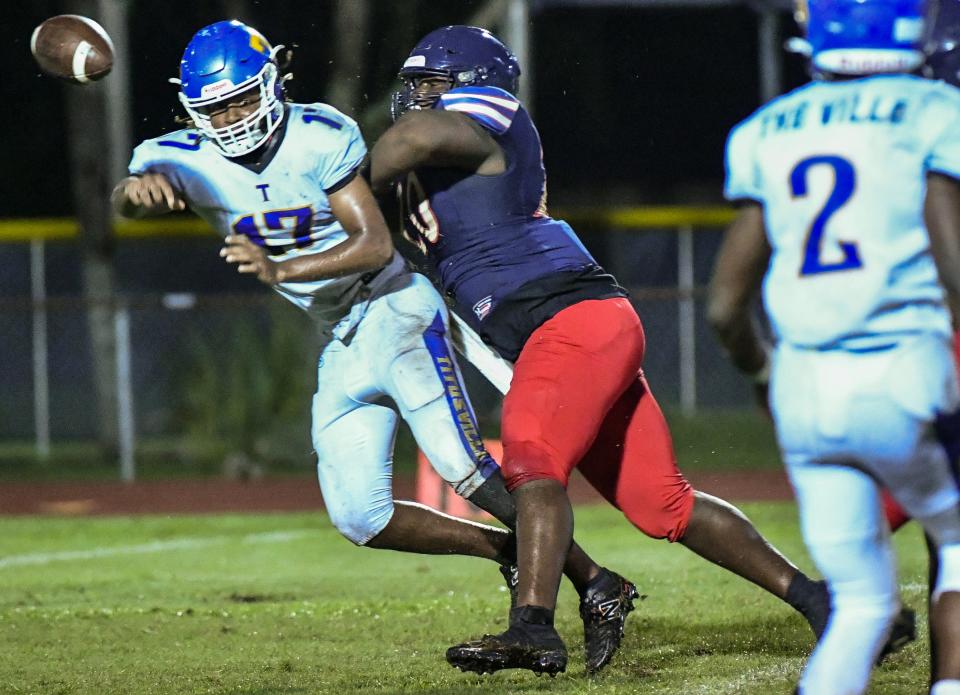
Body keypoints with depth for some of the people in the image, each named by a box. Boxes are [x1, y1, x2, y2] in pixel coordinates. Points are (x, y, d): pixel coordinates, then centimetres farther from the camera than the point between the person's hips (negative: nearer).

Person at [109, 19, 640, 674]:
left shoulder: (318, 138, -15)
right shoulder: (188, 160, -4)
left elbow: (376, 245, -19)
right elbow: (131, 197, -26)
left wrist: (281, 270, -33)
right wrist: (137, 189, -52)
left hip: (394, 312, -6)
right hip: (340, 345, 6)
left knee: (463, 467, -20)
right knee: (360, 518, -2)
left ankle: (596, 585, -12)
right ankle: (510, 552, 13)